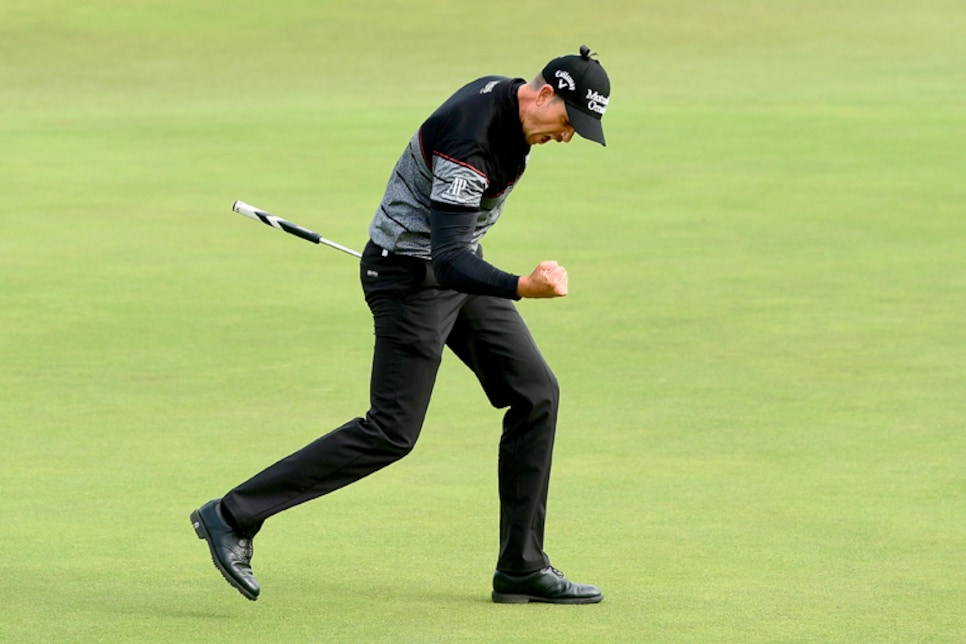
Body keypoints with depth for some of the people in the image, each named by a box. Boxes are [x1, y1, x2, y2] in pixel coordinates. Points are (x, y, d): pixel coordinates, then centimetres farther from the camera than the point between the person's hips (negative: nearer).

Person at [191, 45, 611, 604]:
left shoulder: (510, 99, 1)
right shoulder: (468, 142, -30)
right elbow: (448, 262, -36)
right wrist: (523, 287, -51)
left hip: (460, 266, 10)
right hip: (413, 277, -10)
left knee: (535, 392, 3)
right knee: (392, 432, -11)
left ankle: (522, 569, 8)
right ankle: (233, 517, -6)